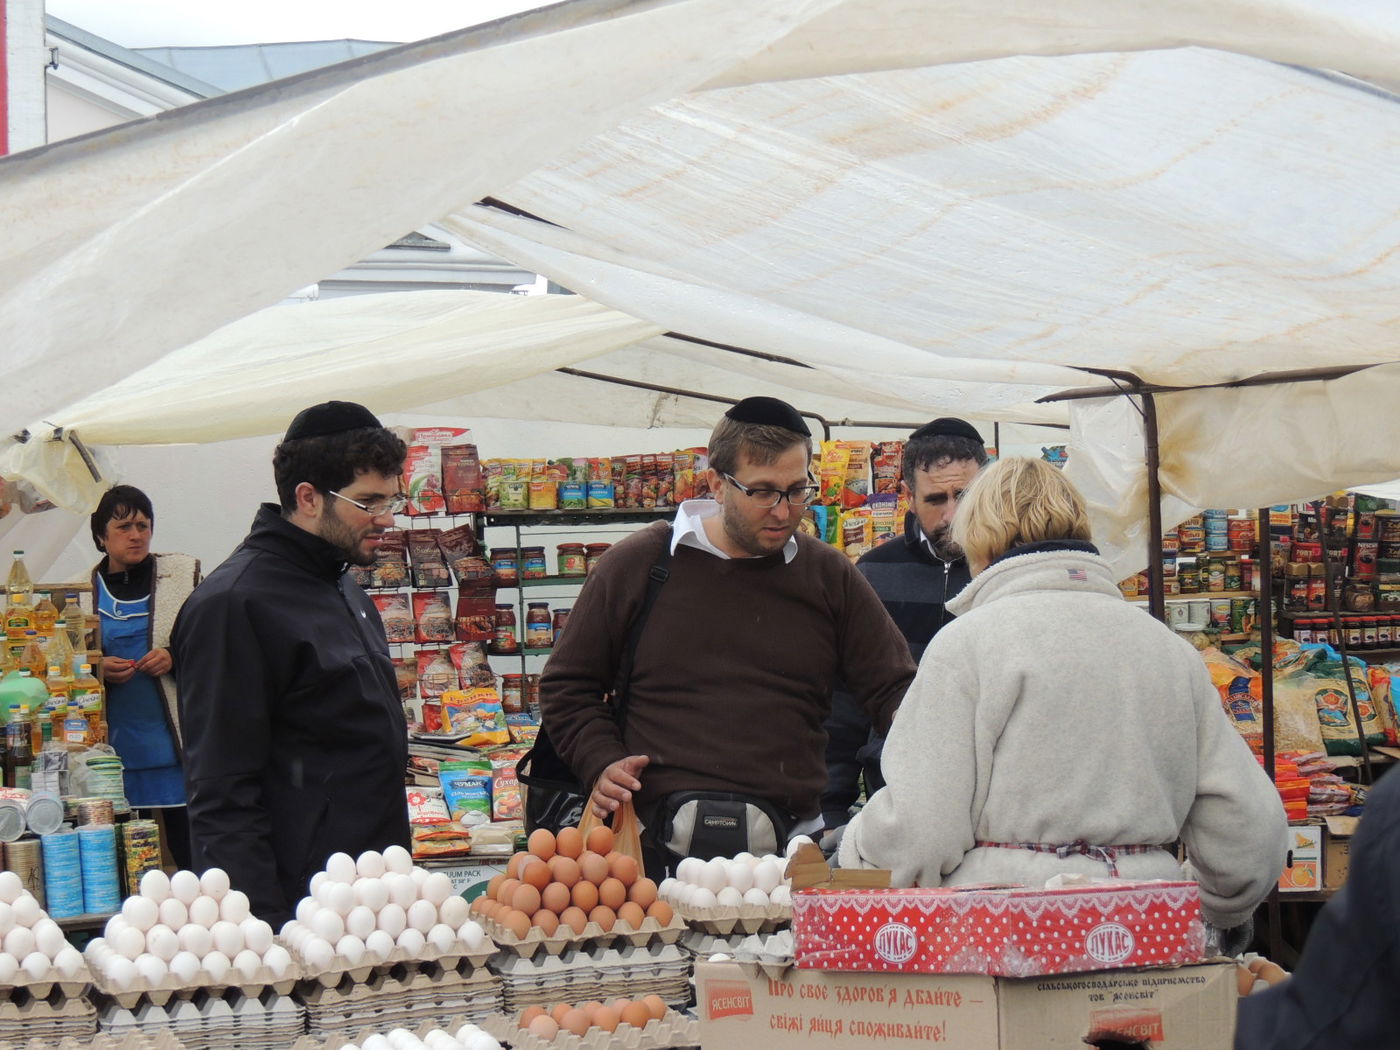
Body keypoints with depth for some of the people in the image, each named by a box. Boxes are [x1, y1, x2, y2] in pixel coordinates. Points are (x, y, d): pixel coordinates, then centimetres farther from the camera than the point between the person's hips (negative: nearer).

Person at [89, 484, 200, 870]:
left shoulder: (183, 574, 6)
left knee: (190, 852, -4)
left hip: (175, 742, -1)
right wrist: (99, 669, -8)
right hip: (114, 747, 1)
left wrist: (177, 658, -11)